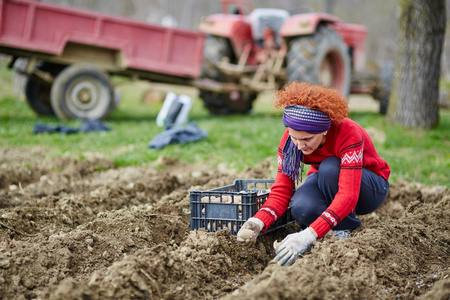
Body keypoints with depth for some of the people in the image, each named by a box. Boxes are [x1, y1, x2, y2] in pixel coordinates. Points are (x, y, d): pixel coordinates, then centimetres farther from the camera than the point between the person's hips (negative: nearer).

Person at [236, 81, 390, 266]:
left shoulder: (348, 134, -35)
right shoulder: (289, 139, -20)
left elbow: (347, 197, -42)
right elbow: (281, 191, -18)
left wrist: (309, 235, -52)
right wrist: (259, 222, -39)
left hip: (368, 188, -3)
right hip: (326, 186, 3)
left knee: (329, 168, -36)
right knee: (302, 209, -32)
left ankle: (344, 231, -15)